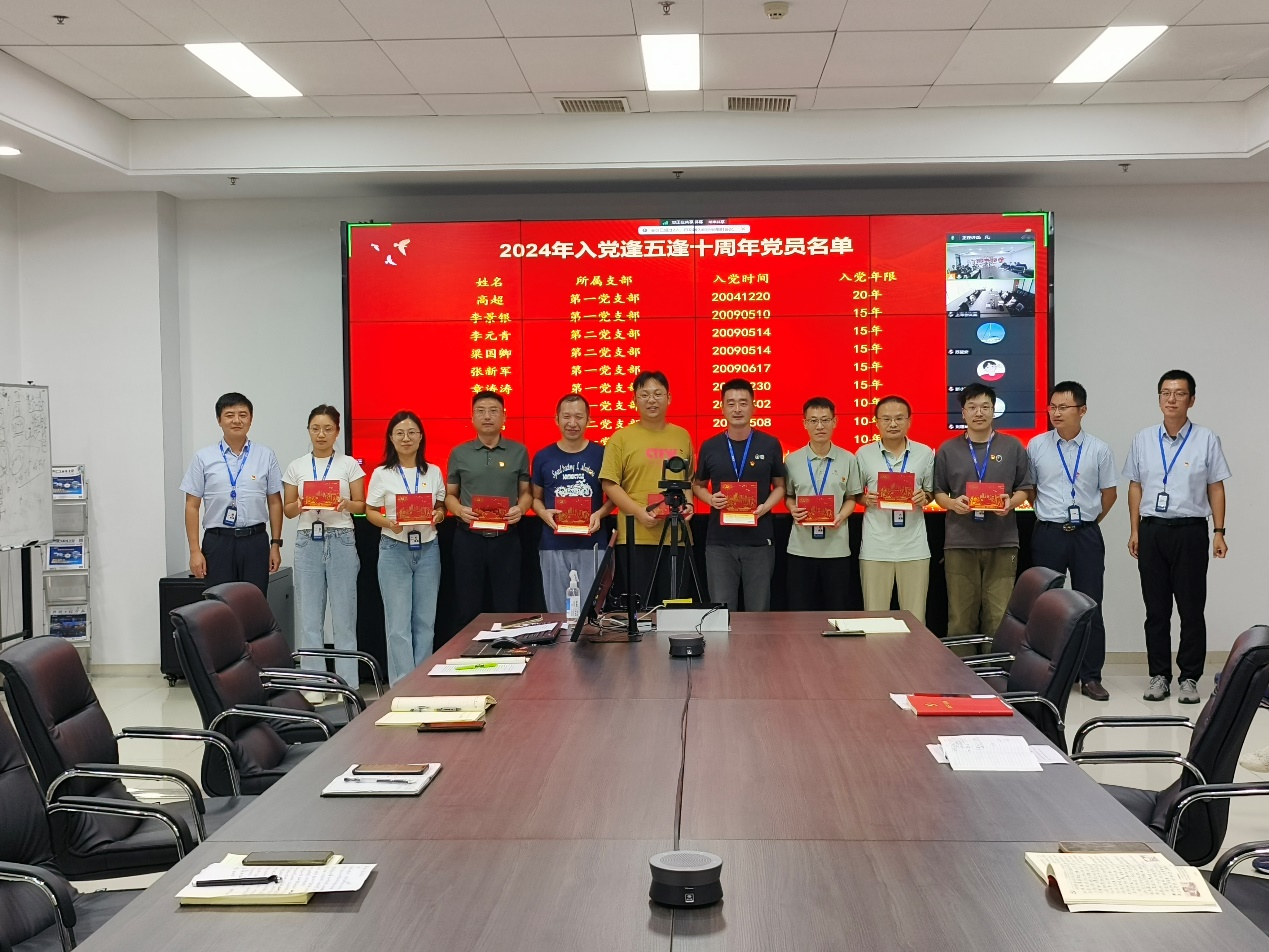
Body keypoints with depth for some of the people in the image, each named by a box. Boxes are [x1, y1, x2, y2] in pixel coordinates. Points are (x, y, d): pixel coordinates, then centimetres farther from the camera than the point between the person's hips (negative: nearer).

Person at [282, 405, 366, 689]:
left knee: (344, 617, -1)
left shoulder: (349, 464, 5)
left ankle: (348, 684, 6)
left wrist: (346, 504, -16)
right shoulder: (296, 467, 9)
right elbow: (287, 510, 12)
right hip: (307, 541, 2)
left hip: (341, 540, -2)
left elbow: (361, 506, 5)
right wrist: (299, 505, -10)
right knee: (310, 618, 3)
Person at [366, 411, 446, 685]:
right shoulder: (382, 474, 1)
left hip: (427, 549, 2)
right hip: (394, 549, -2)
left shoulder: (433, 472, 7)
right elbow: (371, 512, 3)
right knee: (398, 623, -3)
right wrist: (389, 523, -16)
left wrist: (439, 516, -9)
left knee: (425, 621, 6)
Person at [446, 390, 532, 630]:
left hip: (506, 538, 0)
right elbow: (450, 495, 11)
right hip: (469, 538, 0)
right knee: (468, 609, 6)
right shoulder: (459, 453, 6)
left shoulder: (518, 452, 5)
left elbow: (526, 492, 10)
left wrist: (521, 508, -12)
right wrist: (459, 510, -10)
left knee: (507, 607, 5)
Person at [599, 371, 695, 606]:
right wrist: (638, 512, -14)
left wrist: (688, 503, 1)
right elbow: (609, 483, -3)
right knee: (638, 605, 3)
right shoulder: (621, 437, 0)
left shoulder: (682, 436, 12)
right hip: (636, 536, -3)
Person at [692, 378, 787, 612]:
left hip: (760, 541, 0)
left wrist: (765, 507, -11)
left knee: (758, 610, 6)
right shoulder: (710, 447, 3)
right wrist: (710, 499, -7)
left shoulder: (770, 445, 1)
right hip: (720, 542, 1)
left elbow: (780, 486, 9)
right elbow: (698, 485, 15)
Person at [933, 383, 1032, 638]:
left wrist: (1011, 502, -10)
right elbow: (937, 491, 10)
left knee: (999, 617, 0)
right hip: (959, 543, 0)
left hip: (1002, 543, 0)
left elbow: (1024, 488, 11)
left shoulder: (1013, 447, 7)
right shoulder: (948, 450, 7)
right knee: (961, 618, 2)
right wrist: (952, 503, -11)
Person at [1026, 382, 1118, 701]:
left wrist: (1088, 521, 8)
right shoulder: (1036, 446, 1)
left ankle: (1091, 677, 9)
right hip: (1048, 533, 0)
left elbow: (1109, 493, 11)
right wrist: (1049, 515, 7)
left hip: (1086, 534, 0)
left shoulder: (1098, 450, 2)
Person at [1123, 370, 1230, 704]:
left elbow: (1216, 488, 3)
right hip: (1152, 529, 2)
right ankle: (1159, 676, 15)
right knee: (1156, 608, 7)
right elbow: (1135, 487, 11)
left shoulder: (1206, 440, 1)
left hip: (1190, 530, -2)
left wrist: (1219, 532, -3)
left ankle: (1189, 678, 9)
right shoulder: (1143, 440, 8)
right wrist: (1134, 531, 6)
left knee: (1191, 608, 1)